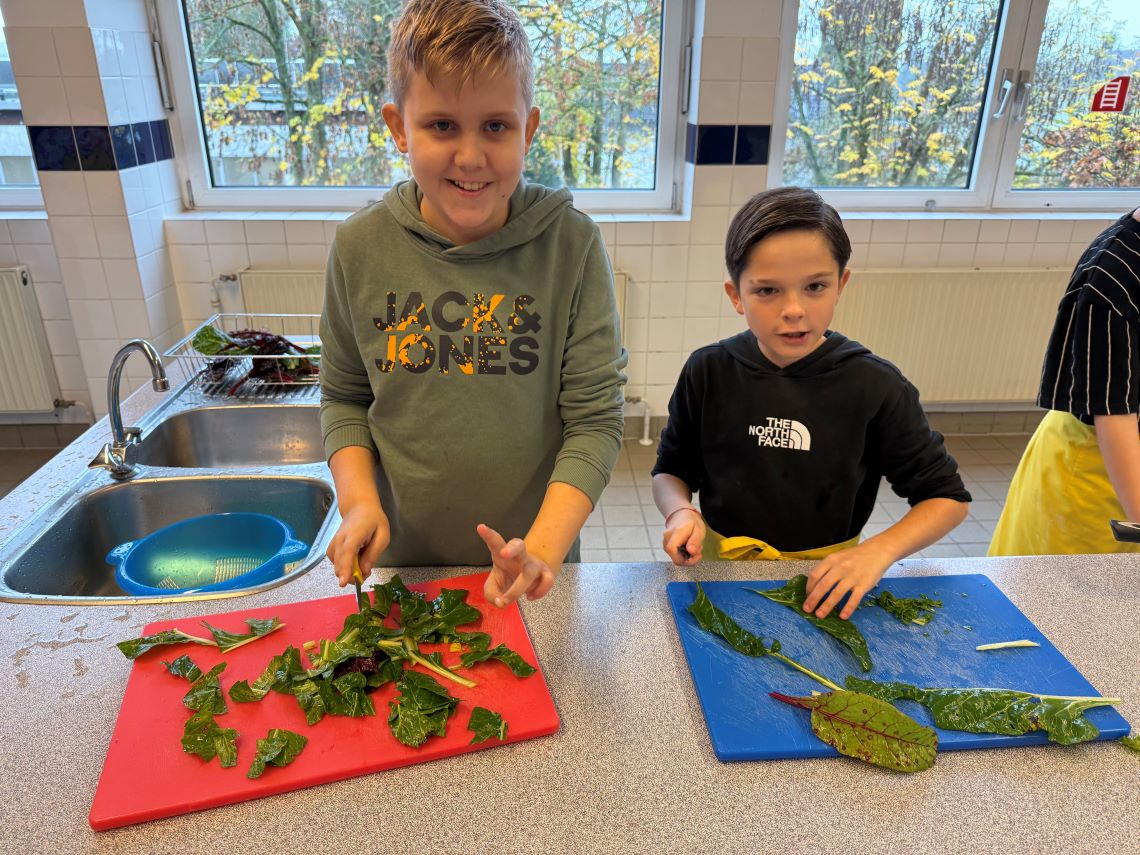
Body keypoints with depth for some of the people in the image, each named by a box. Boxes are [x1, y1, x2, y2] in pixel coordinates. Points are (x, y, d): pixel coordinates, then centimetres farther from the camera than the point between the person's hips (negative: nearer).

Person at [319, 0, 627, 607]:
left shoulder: (572, 244, -16)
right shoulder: (360, 248, -9)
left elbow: (595, 419, -15)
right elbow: (344, 396, 4)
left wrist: (543, 551, -26)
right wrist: (359, 502, -12)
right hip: (403, 562, 2)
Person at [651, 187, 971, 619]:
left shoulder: (875, 386, -8)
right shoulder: (708, 373, -5)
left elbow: (947, 496, 1)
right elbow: (670, 471, 7)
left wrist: (879, 551, -16)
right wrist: (681, 512, -15)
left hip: (825, 580, 1)